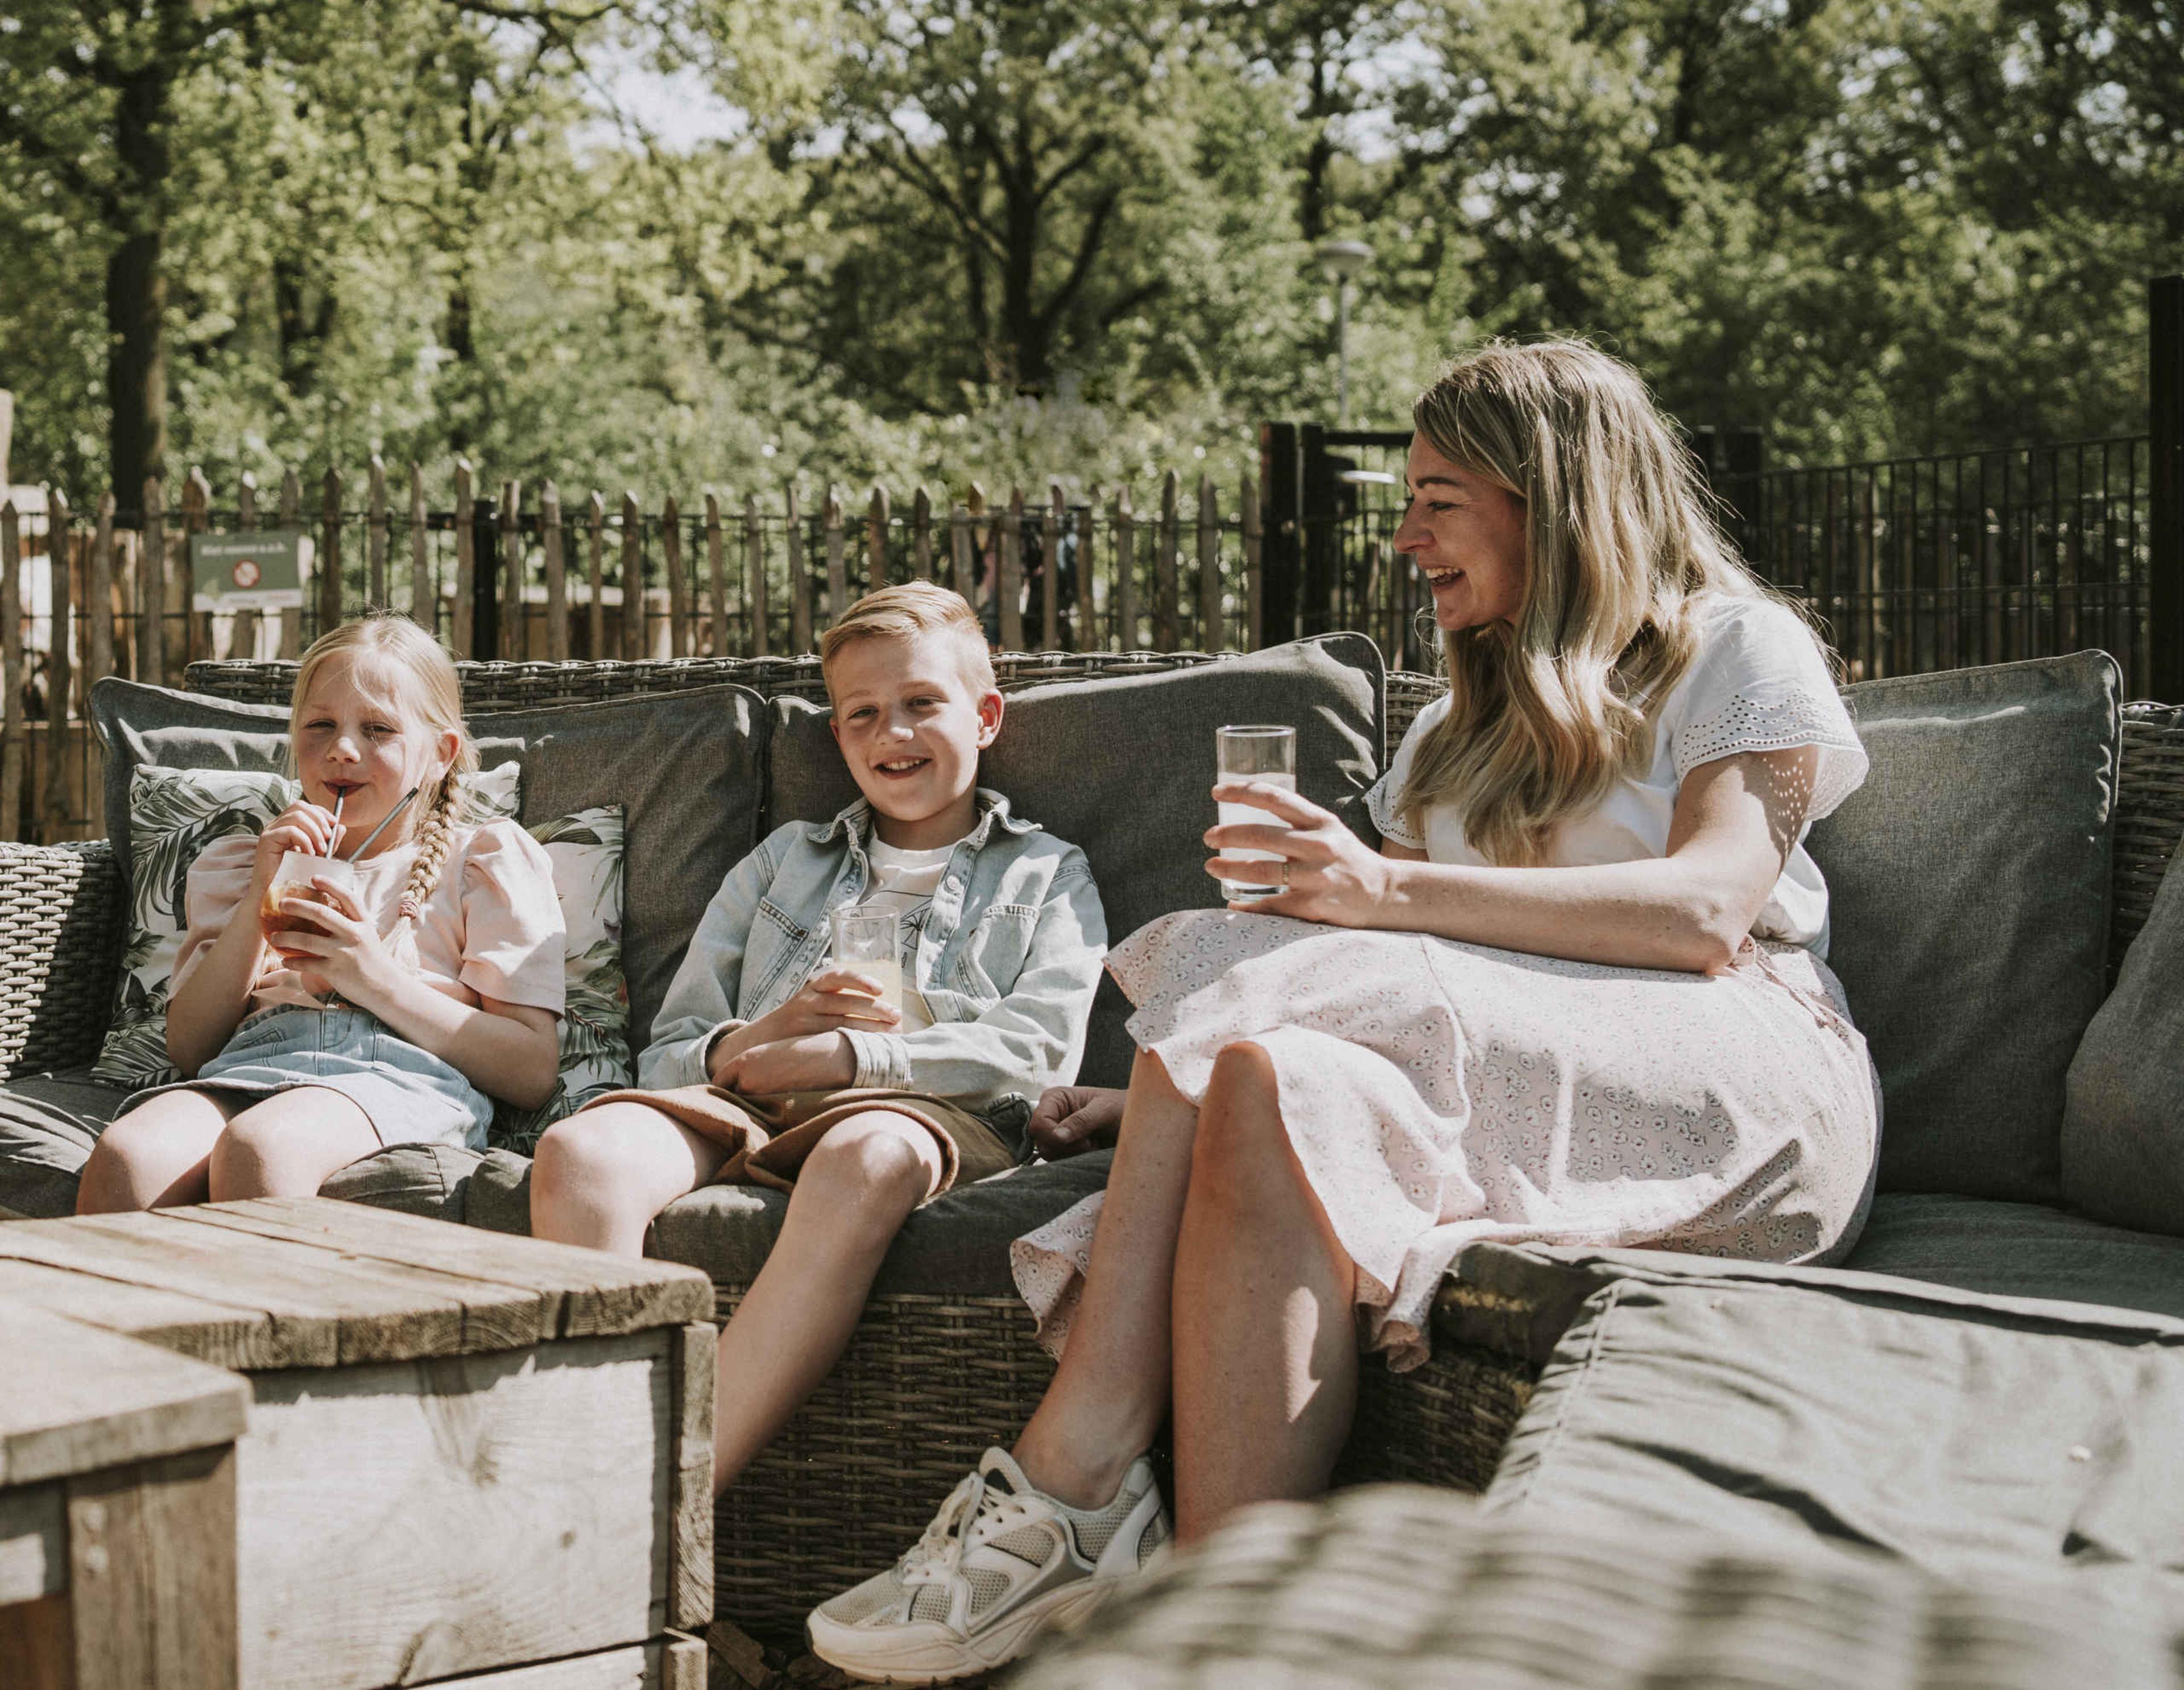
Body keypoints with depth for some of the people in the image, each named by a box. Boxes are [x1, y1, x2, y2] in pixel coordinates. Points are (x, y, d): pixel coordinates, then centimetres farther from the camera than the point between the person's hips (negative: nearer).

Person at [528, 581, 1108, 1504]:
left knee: (865, 1158, -42)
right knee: (580, 1146, -31)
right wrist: (755, 1041, -3)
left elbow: (1039, 1048, 3)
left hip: (926, 1113, -3)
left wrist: (846, 1055, -9)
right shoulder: (782, 861, 32)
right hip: (747, 1107, 3)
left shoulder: (1048, 876, 24)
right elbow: (667, 1054, 23)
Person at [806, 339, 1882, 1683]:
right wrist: (1174, 1089, -2)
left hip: (1731, 1088, -5)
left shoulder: (1738, 647, 9)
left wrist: (1394, 892, -22)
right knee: (1273, 1082, -29)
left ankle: (1066, 1484, -33)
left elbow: (1712, 908, -11)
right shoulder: (1459, 733, 30)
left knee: (1275, 1072, -30)